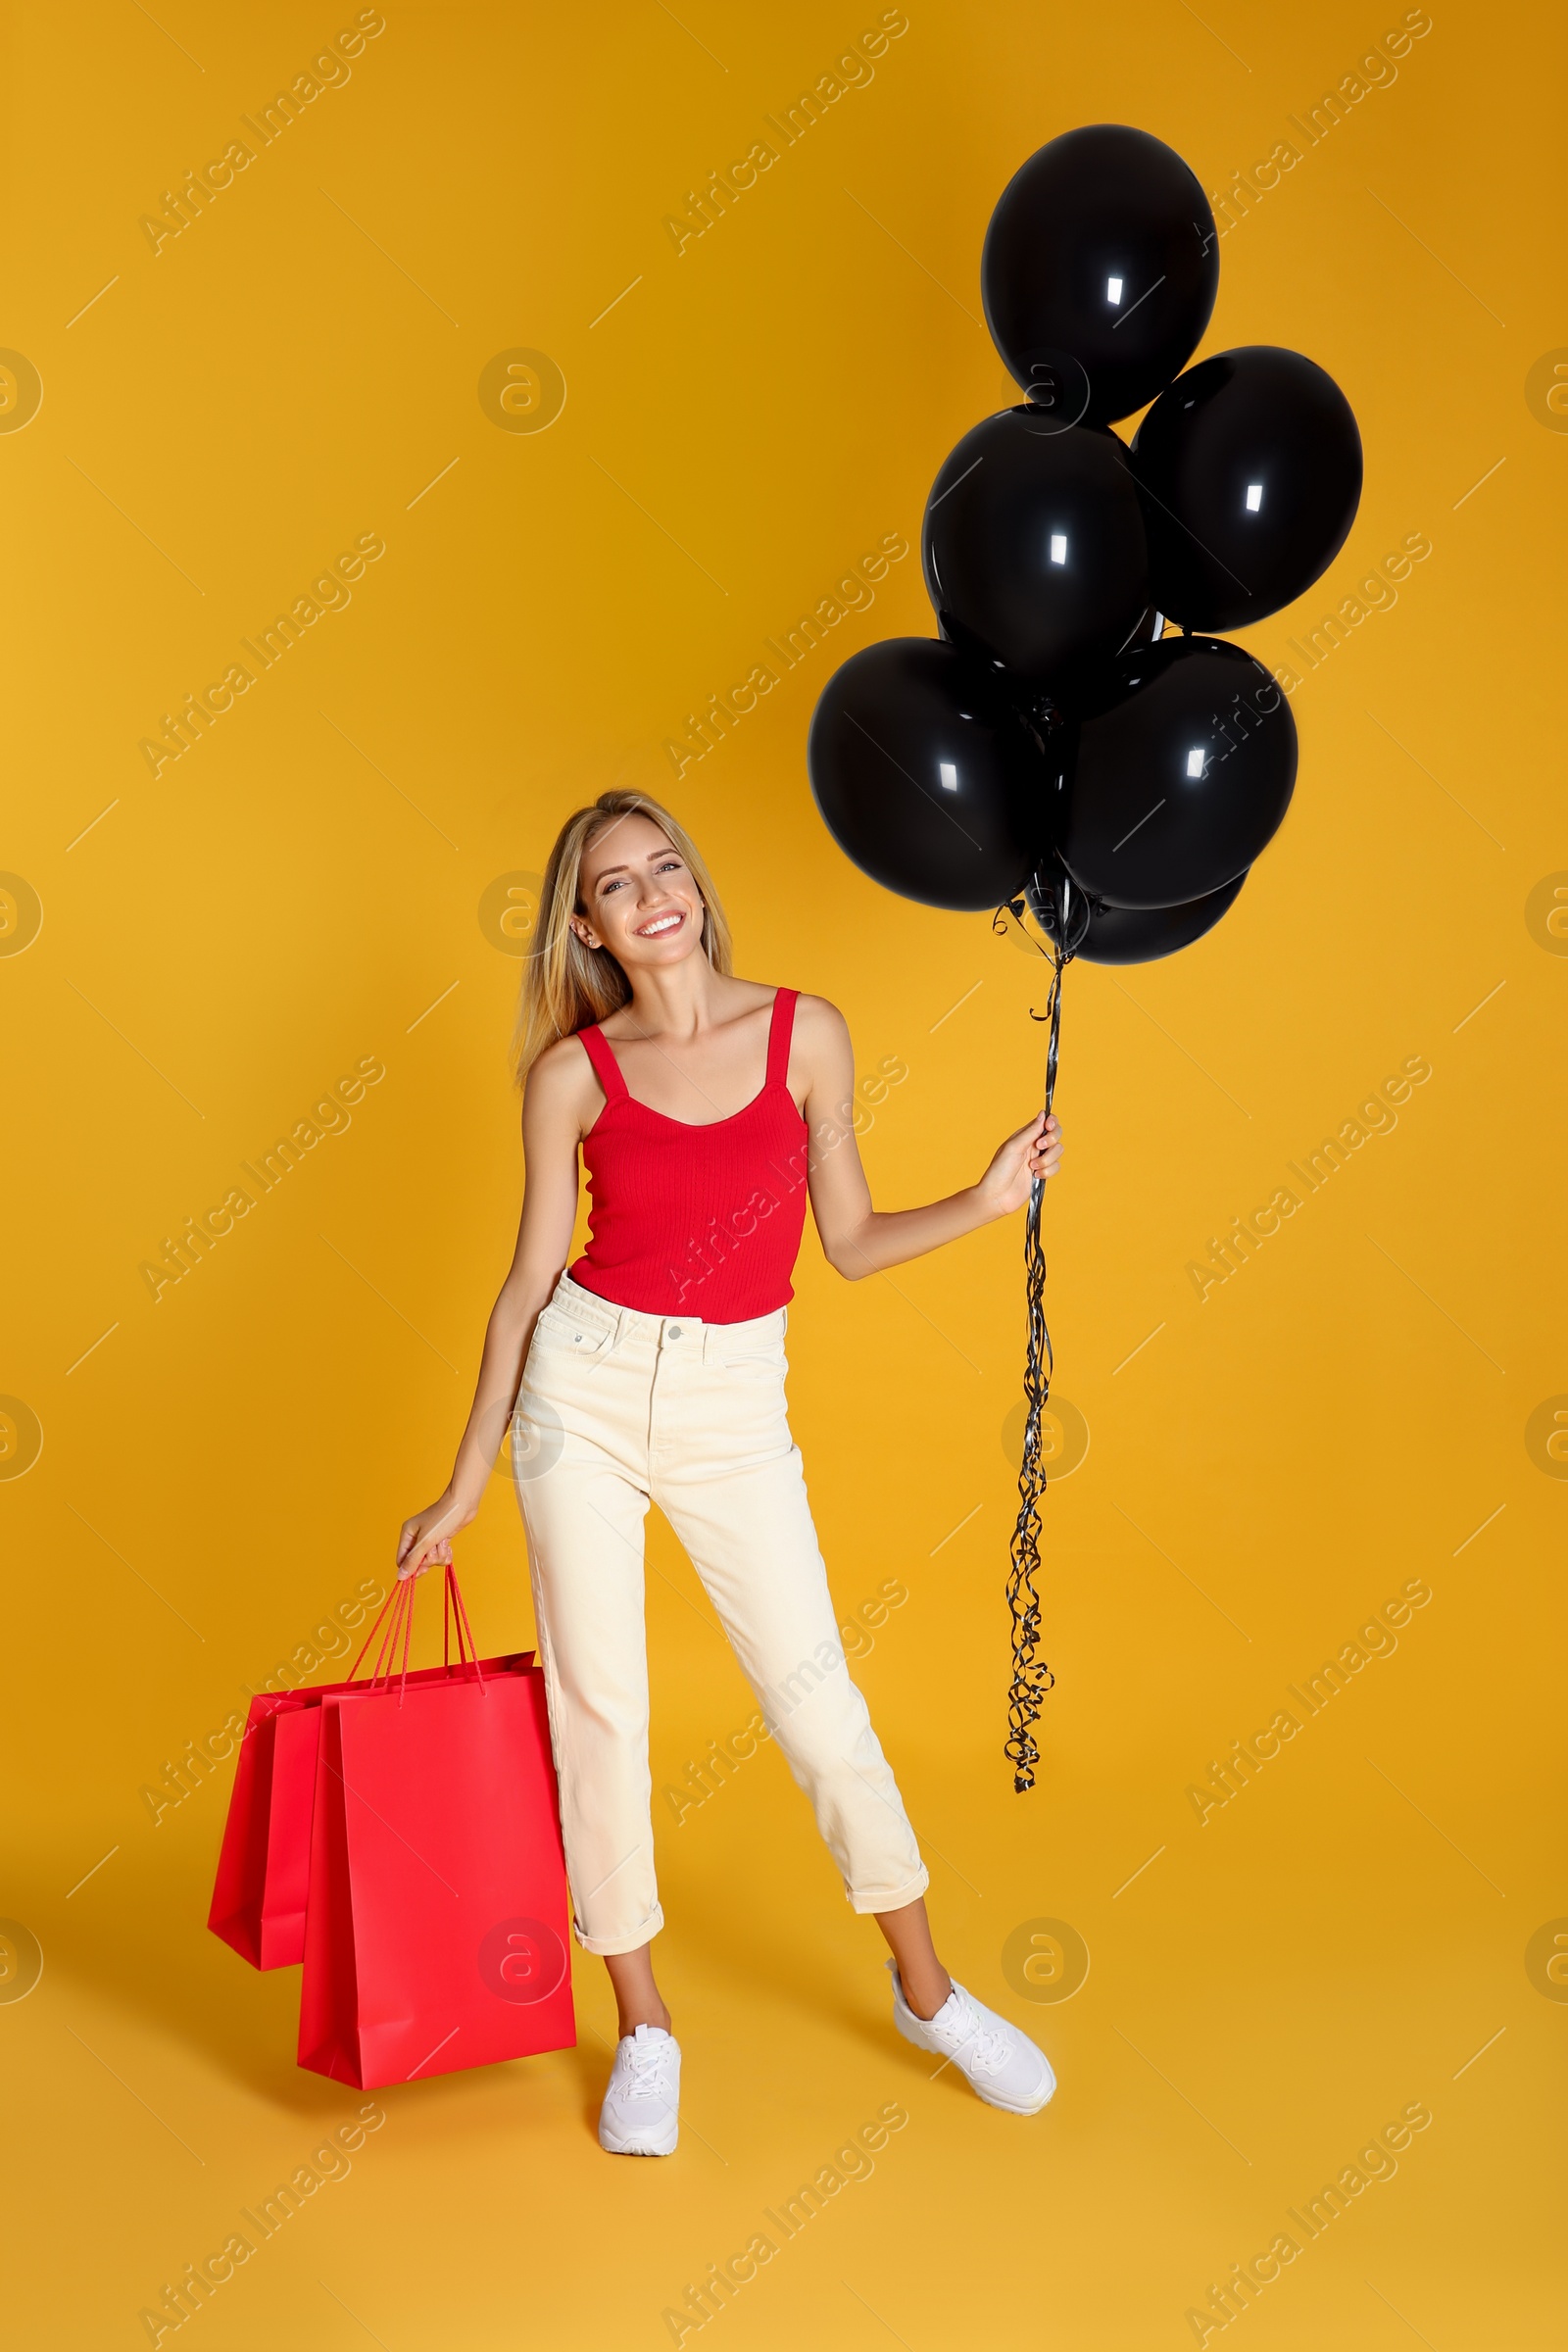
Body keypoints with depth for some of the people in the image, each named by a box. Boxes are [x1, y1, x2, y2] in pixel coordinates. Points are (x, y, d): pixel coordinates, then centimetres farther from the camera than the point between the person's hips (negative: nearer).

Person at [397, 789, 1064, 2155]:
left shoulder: (805, 1032, 0)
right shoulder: (573, 1074, -2)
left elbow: (851, 1243, 5)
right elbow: (530, 1282, 3)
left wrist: (986, 1201, -11)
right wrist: (464, 1488, 5)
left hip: (735, 1405, 0)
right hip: (586, 1386, 0)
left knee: (816, 1699, 4)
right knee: (597, 1708, 4)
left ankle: (928, 1993, 25)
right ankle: (644, 2030, 22)